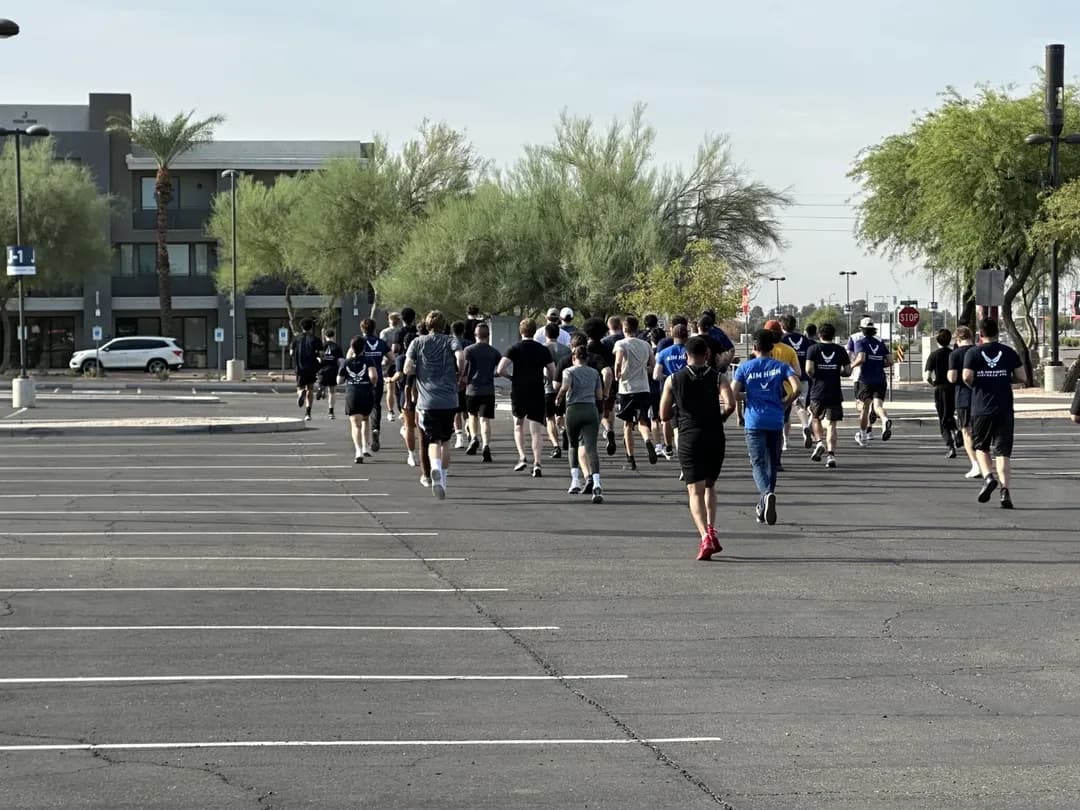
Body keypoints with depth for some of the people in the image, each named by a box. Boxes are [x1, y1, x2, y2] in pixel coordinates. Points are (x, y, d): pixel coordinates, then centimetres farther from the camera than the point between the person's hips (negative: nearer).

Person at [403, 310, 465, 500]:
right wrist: (459, 374, 2)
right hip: (449, 400, 1)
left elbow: (407, 369, -3)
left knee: (433, 440, -5)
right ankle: (442, 480, 18)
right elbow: (460, 356, -15)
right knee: (445, 441, 16)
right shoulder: (450, 340, 6)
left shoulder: (418, 342, 6)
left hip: (427, 400, -1)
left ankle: (436, 468, -34)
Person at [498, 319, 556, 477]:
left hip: (518, 393, 0)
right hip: (537, 394, 0)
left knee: (518, 425, 20)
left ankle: (522, 457, 4)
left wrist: (511, 377, 6)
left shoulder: (514, 349, -3)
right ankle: (537, 462, -13)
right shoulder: (543, 350, 2)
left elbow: (500, 370, -13)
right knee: (536, 430, 0)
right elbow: (553, 374, 4)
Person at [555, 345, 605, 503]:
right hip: (592, 410, 2)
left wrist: (558, 398, 1)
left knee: (574, 446, 19)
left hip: (574, 409, -2)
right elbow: (600, 396, 14)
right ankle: (596, 483, -28)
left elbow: (565, 386, -16)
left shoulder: (569, 371, 3)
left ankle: (575, 482, 16)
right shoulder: (594, 372, 14)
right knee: (591, 448, -10)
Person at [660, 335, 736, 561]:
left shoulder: (673, 380, 3)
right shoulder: (717, 377, 2)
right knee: (709, 486, 21)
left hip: (689, 438, -1)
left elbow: (664, 415, 5)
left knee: (695, 490, -5)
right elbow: (730, 404, -14)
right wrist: (719, 417, 6)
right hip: (715, 437, 2)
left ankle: (705, 536, -24)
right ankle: (711, 530, 8)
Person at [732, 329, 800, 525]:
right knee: (772, 463, 15)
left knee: (758, 463, -4)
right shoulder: (781, 367, 4)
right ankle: (763, 508, 20)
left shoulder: (744, 367, 2)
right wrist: (784, 404, 8)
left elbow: (734, 393, -5)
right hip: (776, 421, 2)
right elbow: (796, 388, -9)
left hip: (754, 421, -2)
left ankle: (767, 494, -34)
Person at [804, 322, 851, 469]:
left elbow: (809, 370, -12)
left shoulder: (813, 349, -1)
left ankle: (819, 442, 2)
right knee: (832, 424, 2)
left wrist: (814, 376, 8)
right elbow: (848, 372, 2)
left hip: (817, 392, -1)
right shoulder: (840, 350, 3)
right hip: (835, 393, 1)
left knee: (815, 418, 23)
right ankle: (831, 454, -8)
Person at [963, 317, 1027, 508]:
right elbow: (1022, 378, 2)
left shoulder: (973, 353, -3)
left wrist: (974, 386, 7)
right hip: (1004, 409, 1)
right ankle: (1005, 490, -10)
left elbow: (967, 377, -14)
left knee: (981, 447, 17)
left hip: (981, 409, -1)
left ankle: (988, 476, -7)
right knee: (1003, 451, 2)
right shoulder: (1009, 353, 3)